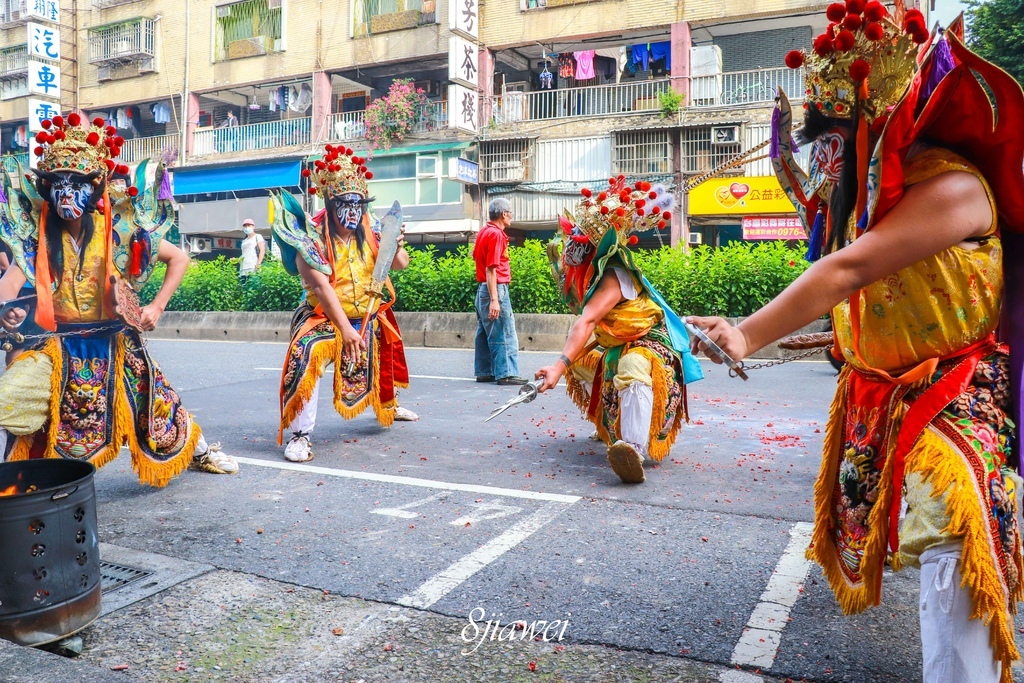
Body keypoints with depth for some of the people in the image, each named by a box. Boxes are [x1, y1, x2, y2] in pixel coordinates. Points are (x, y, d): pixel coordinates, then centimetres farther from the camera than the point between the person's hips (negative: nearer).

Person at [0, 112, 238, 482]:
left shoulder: (118, 230, -9)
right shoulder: (37, 234, -6)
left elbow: (179, 258, -1)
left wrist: (157, 306, -9)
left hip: (112, 343, 0)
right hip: (56, 346, 1)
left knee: (155, 400, 5)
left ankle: (199, 450, 33)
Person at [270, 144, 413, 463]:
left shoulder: (370, 233, -3)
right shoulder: (313, 239, -16)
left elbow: (401, 264, -5)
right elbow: (321, 287, -23)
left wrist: (396, 246, -27)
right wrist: (345, 329, -27)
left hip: (369, 319, 5)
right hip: (326, 319, -5)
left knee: (380, 364, 23)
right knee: (306, 353, -34)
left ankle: (388, 407, 59)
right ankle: (300, 434, -26)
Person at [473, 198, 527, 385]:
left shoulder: (483, 231, 11)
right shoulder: (496, 234, -15)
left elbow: (475, 256, 26)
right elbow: (491, 269, -20)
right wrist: (494, 300, -23)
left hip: (482, 288, 10)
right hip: (496, 288, -10)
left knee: (485, 333, 12)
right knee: (504, 334, -6)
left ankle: (484, 372, 17)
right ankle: (506, 373, -5)